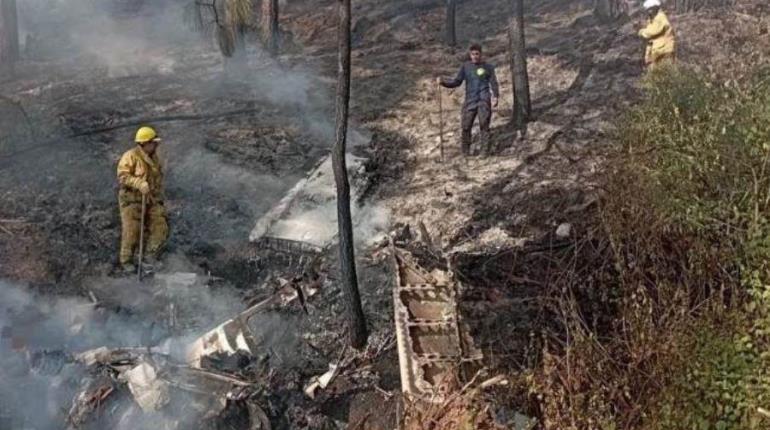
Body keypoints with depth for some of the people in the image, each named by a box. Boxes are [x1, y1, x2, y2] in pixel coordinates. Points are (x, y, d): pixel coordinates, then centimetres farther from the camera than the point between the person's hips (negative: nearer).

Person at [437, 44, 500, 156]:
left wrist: (495, 97, -10)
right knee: (466, 127, 0)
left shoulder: (488, 67, 5)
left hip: (484, 101, -2)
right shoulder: (466, 67, 10)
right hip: (470, 101, 2)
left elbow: (494, 83, 4)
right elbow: (457, 82, 11)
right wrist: (443, 82, -3)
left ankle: (486, 152, -2)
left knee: (484, 126, -6)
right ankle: (466, 153, 12)